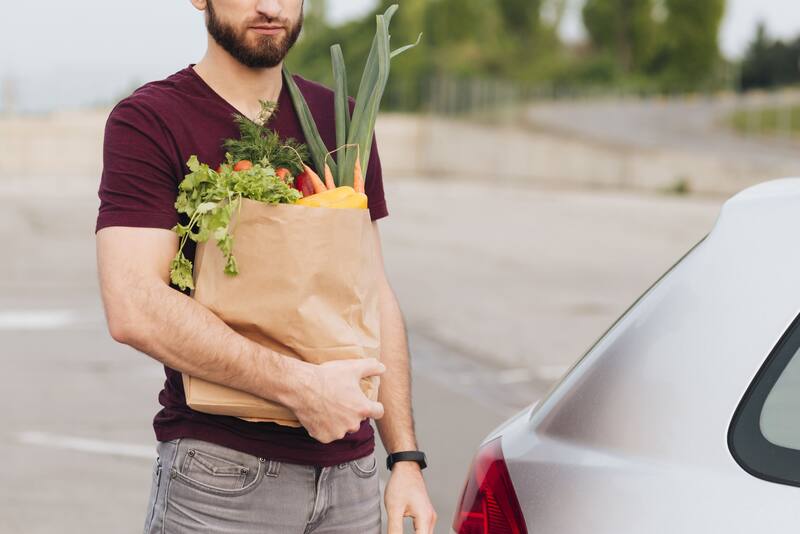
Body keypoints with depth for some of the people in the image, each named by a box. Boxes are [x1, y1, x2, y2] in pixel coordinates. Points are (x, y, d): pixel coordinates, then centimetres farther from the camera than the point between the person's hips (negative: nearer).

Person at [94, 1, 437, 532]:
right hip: (220, 468, -5)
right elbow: (134, 309, -18)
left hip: (349, 467, 5)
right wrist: (298, 384, -20)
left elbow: (374, 294, 12)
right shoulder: (147, 121, -7)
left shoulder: (341, 120, 11)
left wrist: (406, 458, 5)